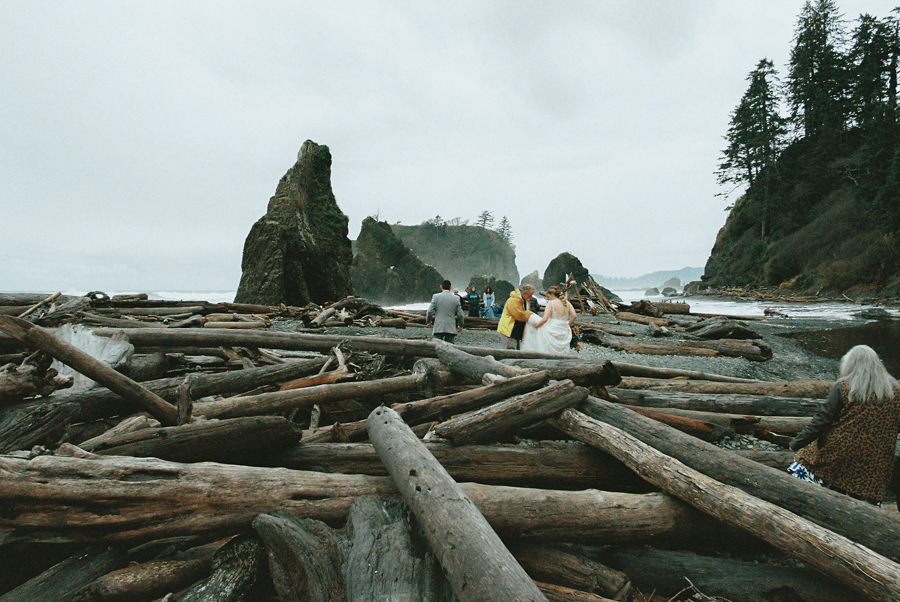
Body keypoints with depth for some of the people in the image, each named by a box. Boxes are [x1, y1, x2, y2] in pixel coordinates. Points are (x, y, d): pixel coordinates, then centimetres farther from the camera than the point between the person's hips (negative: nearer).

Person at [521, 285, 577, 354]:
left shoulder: (551, 303, -8)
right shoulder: (567, 303, 8)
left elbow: (545, 319, -15)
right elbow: (573, 316, 3)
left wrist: (536, 325, -2)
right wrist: (567, 325, 15)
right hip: (564, 332, 6)